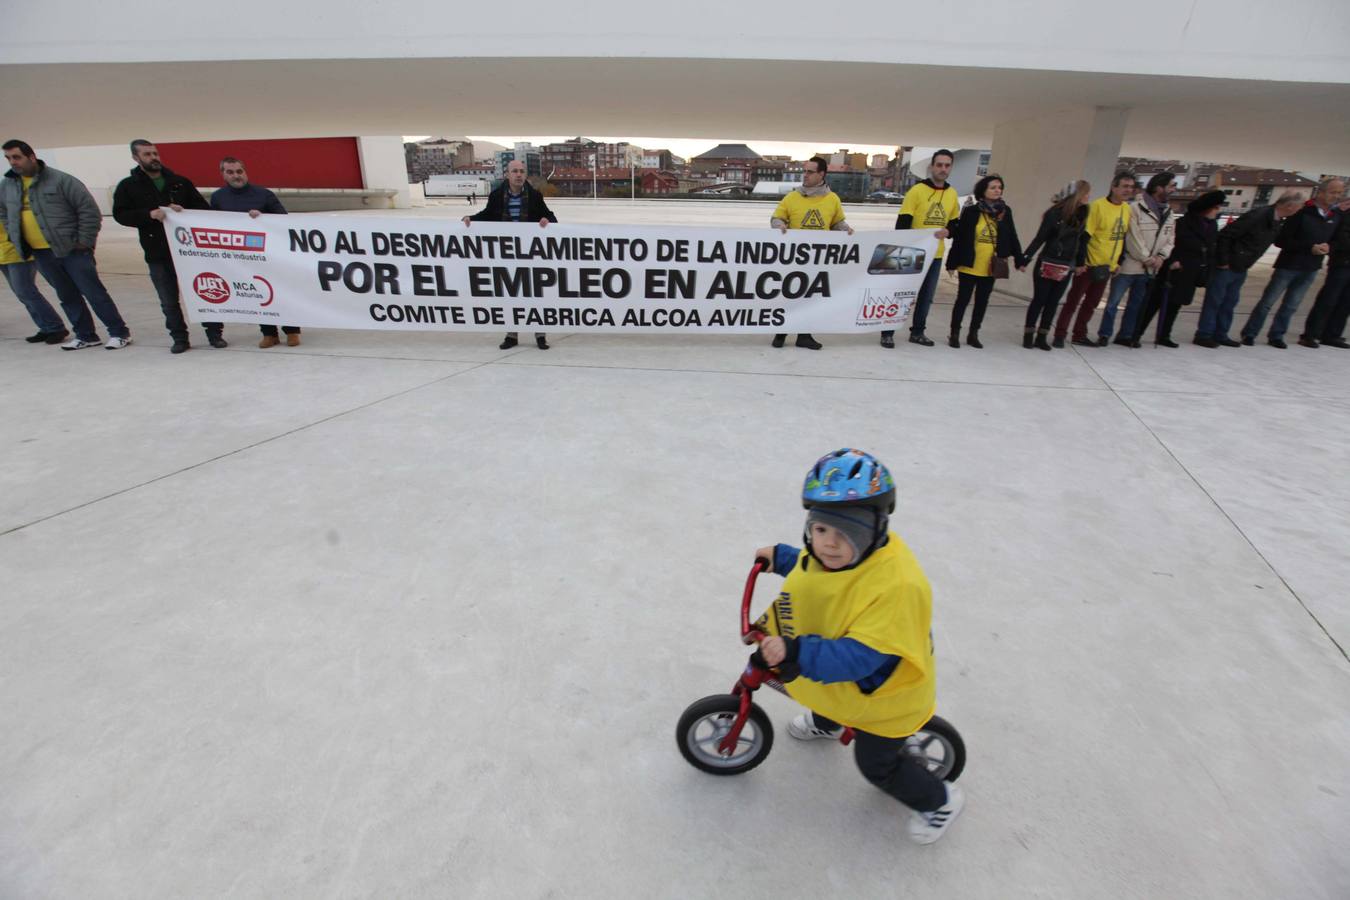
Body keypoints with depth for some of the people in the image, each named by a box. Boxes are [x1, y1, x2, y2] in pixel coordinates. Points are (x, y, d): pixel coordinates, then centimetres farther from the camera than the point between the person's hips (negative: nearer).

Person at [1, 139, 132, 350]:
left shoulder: (61, 180, -7)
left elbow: (89, 210, -9)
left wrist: (85, 242, -11)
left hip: (72, 250, -6)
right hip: (41, 254, 6)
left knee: (94, 292, -6)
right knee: (67, 297, 10)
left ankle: (119, 332, 1)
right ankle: (85, 335, 17)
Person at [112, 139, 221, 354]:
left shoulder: (180, 182, 7)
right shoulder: (128, 186, 4)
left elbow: (202, 207, 8)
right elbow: (120, 214, -3)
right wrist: (149, 214, -16)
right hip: (157, 254, 0)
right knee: (169, 300, 5)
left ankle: (215, 333, 13)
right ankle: (179, 338, 15)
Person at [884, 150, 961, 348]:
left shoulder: (952, 194, 7)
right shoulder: (917, 190, -9)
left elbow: (955, 223, 15)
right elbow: (902, 223, -12)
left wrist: (947, 231, -9)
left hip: (935, 255, 5)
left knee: (926, 296, 12)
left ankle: (917, 332, 24)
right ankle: (888, 333, 5)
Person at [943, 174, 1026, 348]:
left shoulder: (1005, 211, 4)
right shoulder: (971, 211, -7)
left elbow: (1012, 238, 8)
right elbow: (959, 238, -6)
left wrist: (1020, 260, 6)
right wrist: (952, 262, -8)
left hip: (991, 267, 4)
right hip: (969, 266, -4)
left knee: (982, 302, 11)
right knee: (963, 300, 2)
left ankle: (973, 334, 23)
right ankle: (954, 333, 13)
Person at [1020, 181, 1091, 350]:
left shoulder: (1083, 214, 5)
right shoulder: (1056, 212, -12)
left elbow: (1083, 239, 11)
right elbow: (1041, 236, -13)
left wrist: (1080, 263, 12)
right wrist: (1026, 257, -18)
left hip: (1066, 267, 5)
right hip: (1047, 264, -5)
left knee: (1053, 302, 7)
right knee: (1039, 300, 1)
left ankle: (1042, 337, 13)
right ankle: (1028, 336, 11)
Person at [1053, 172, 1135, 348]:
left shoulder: (1127, 209, 8)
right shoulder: (1098, 206, -14)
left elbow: (1123, 237, 16)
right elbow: (1085, 235, -16)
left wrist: (1119, 262, 13)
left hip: (1107, 266, 7)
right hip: (1090, 264, -7)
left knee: (1092, 303, 12)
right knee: (1074, 300, -2)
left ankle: (1079, 335, 21)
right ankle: (1060, 335, 3)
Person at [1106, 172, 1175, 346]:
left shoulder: (1168, 213, 12)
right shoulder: (1136, 207, -10)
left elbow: (1170, 238, 11)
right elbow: (1134, 238, -14)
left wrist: (1161, 257, -7)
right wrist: (1147, 258, -12)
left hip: (1149, 269, 7)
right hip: (1128, 265, -7)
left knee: (1136, 304, 12)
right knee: (1113, 301, -3)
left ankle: (1125, 335, 20)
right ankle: (1104, 334, 5)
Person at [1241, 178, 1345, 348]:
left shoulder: (1337, 215, 6)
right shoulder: (1302, 212, -12)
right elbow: (1280, 240, -14)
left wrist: (1328, 247, -8)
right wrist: (1309, 248, -19)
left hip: (1311, 269, 6)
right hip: (1288, 265, -5)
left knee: (1291, 305, 10)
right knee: (1267, 301, -2)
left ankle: (1276, 335, 18)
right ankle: (1249, 333, 6)